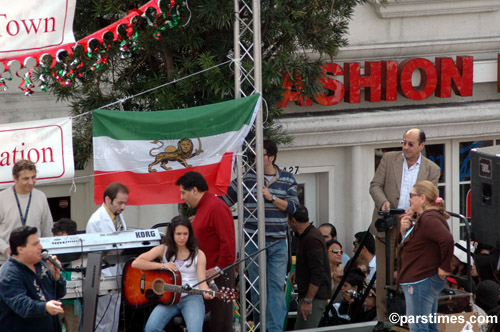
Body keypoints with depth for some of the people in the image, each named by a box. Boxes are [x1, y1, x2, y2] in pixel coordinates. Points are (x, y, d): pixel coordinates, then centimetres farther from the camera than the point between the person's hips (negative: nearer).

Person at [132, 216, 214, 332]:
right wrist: (162, 265, -10)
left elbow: (201, 281, -2)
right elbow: (136, 263, -3)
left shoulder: (198, 254, 7)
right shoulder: (163, 250, 6)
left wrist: (206, 292, -26)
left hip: (191, 297, -1)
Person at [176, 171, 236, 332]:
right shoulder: (201, 208, 18)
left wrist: (219, 269, -18)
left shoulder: (217, 208, -14)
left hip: (218, 275, -10)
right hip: (205, 274, 10)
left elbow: (228, 242, -20)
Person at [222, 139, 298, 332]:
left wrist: (272, 198, -11)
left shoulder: (288, 180, 7)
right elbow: (226, 200, 7)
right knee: (257, 286, 2)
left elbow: (293, 207, 1)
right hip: (254, 242, -1)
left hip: (278, 242, 1)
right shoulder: (248, 179, 3)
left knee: (277, 285, -5)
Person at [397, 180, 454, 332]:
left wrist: (444, 267, -24)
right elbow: (406, 245, 24)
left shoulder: (429, 219, -17)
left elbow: (447, 240, -33)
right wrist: (404, 230, 3)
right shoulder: (423, 218, 18)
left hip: (421, 283, -11)